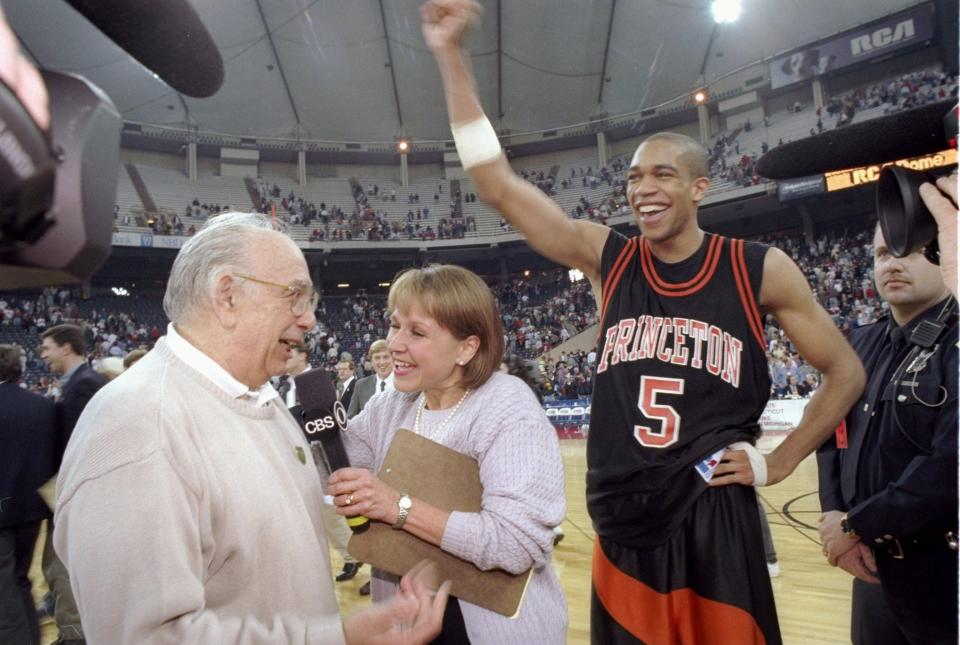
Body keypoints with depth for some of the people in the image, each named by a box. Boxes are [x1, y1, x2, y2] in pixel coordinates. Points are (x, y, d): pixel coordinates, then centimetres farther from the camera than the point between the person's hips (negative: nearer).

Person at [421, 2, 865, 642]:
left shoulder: (760, 270, -3)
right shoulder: (606, 258, -1)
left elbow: (846, 372, 8)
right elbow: (497, 184, -7)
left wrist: (780, 462, 0)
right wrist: (451, 56, -11)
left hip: (716, 527, -2)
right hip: (621, 530, 2)